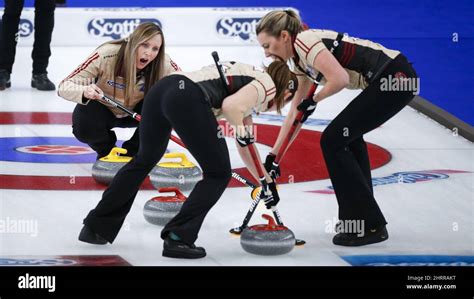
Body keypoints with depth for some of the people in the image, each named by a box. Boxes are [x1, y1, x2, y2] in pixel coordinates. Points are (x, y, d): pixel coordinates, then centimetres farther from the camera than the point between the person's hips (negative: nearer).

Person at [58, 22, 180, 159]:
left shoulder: (163, 63, -27)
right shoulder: (106, 55, -34)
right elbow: (64, 86, -32)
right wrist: (84, 92, -55)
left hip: (134, 112, 2)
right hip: (103, 110, -2)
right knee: (83, 128, -33)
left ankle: (132, 152, 0)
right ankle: (106, 150, 5)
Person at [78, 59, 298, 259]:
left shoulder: (248, 80, 36)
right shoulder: (268, 84, 11)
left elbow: (246, 146, 42)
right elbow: (230, 106, -11)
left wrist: (268, 181, 48)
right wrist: (241, 129, 8)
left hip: (160, 89, 9)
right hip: (187, 100, -9)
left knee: (144, 160, 28)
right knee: (218, 174, 9)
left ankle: (96, 227, 34)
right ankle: (178, 239, 2)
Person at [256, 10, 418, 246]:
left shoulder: (304, 41, -10)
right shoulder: (299, 61, 19)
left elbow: (340, 78, -24)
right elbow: (295, 112, 24)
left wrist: (313, 101, -5)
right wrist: (273, 154, 23)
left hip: (394, 76, -10)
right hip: (395, 77, 10)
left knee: (333, 141, -5)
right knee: (348, 137, 24)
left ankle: (369, 226, 0)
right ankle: (358, 218, 34)